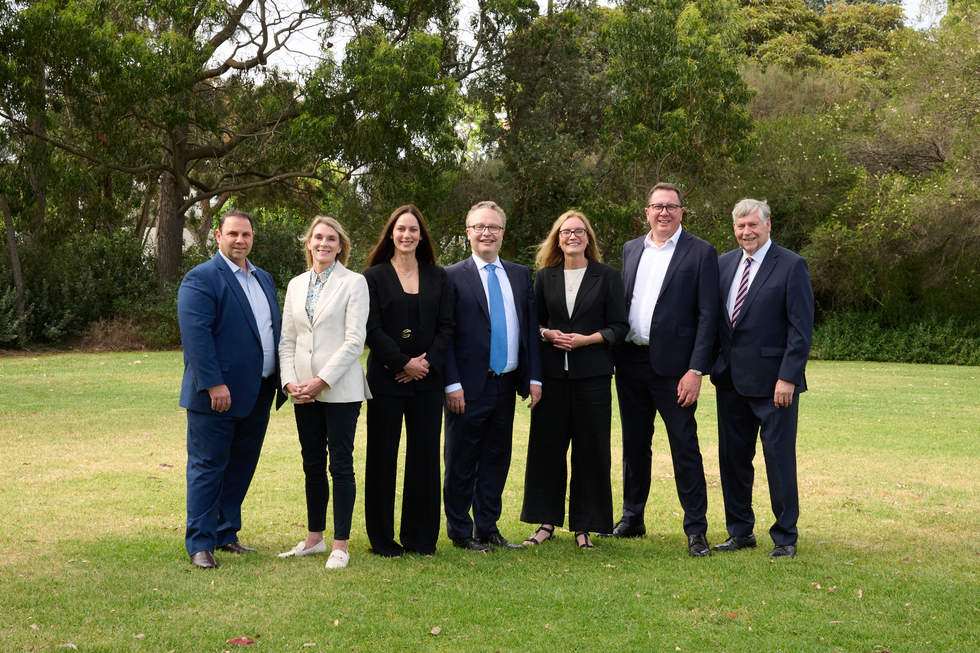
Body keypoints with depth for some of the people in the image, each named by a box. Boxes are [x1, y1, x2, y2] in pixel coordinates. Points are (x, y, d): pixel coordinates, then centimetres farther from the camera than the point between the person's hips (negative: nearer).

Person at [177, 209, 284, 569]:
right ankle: (201, 544, 6)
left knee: (241, 465, 14)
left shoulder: (264, 279, 17)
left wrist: (280, 378, 11)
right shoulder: (201, 278, -8)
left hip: (257, 394, 8)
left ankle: (226, 533, 26)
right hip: (217, 394, -7)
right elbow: (196, 333, -17)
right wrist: (214, 384, -22)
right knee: (208, 467, -1)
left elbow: (274, 328, 21)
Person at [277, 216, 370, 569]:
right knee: (312, 465, 11)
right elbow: (287, 340, 13)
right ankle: (314, 538, 22)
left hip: (340, 390, -5)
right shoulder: (296, 285, 13)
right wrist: (290, 380, -2)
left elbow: (354, 340, -10)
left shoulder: (354, 283, -3)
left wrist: (322, 381, -14)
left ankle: (340, 545, 5)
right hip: (303, 391, 5)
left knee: (340, 465, -2)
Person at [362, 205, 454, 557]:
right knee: (383, 456, 2)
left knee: (425, 455, 3)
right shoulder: (375, 276, 2)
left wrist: (427, 361, -9)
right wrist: (404, 363, -11)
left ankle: (420, 537, 14)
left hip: (427, 378, 3)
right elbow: (372, 329, -5)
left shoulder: (437, 277, 11)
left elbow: (446, 326, 6)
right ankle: (382, 538, 12)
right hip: (386, 378, -2)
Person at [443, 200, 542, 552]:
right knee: (462, 464, 4)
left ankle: (488, 529, 23)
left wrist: (534, 377, 4)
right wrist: (452, 383, -13)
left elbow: (531, 328, 12)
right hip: (469, 387, -5)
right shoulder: (453, 276, -3)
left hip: (507, 384, 5)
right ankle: (461, 532, 16)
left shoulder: (521, 275, 12)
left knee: (496, 461, 12)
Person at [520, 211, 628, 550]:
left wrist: (586, 339, -12)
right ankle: (547, 521, 13)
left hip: (592, 373, -2)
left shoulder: (607, 276, 4)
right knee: (546, 446, 2)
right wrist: (548, 334, -7)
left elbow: (619, 326, 1)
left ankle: (584, 525, 10)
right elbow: (533, 322, 14)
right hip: (552, 372, 2)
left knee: (591, 448, 0)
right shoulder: (545, 277, 11)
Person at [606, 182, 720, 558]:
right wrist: (616, 352, 7)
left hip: (672, 366, -5)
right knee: (634, 444, 14)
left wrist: (696, 371, -14)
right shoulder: (631, 250, 13)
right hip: (630, 362, 5)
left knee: (685, 448, -3)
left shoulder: (700, 253, -3)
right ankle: (632, 519, 27)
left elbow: (708, 316, -7)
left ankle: (696, 530, 5)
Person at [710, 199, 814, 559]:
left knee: (779, 458, 1)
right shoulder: (723, 263, 11)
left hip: (773, 382, -6)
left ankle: (785, 537, 14)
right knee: (733, 458, 12)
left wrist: (788, 377, -16)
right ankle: (740, 531, 25)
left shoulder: (791, 266, -6)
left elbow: (801, 328, -9)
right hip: (730, 380, 6)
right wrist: (712, 366, 5)